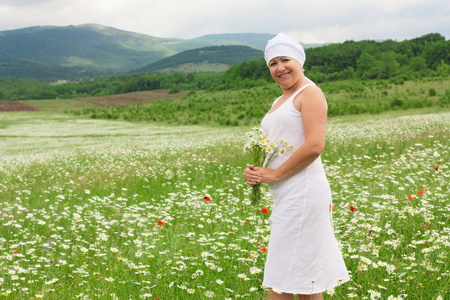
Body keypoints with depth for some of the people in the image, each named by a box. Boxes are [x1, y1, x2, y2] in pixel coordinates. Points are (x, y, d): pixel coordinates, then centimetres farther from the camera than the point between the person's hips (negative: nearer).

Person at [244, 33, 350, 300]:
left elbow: (315, 146, -18)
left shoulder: (310, 93, -6)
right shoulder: (279, 103, 22)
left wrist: (275, 174, -13)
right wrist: (255, 172, 5)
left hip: (303, 192, -9)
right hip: (286, 197, 9)